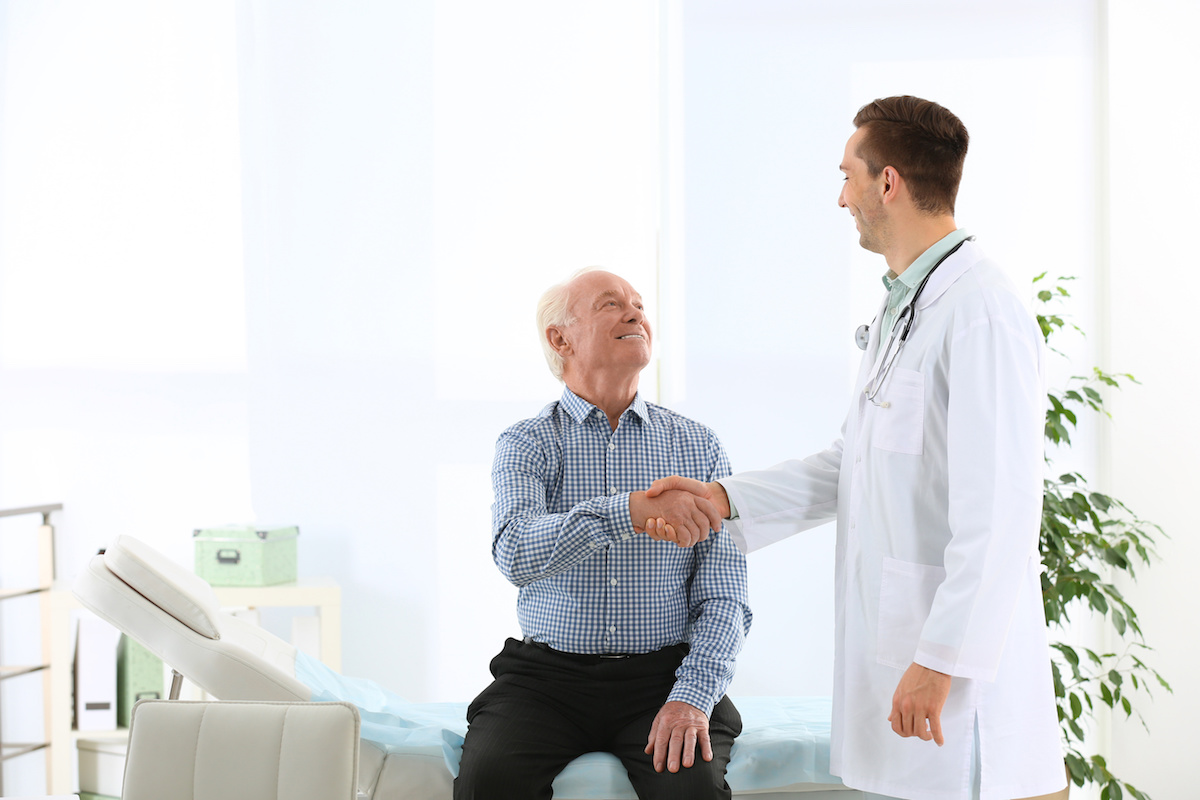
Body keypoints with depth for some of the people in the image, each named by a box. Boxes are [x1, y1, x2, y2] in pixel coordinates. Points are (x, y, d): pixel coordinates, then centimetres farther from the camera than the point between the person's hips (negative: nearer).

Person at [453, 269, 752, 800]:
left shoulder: (699, 447, 9)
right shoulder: (525, 444, 3)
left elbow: (723, 598, 3)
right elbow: (517, 554, -18)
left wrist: (692, 697, -15)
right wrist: (631, 511, -32)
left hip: (664, 675, 1)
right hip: (546, 676, 0)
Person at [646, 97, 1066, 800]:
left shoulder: (982, 313, -17)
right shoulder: (902, 307, 17)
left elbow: (999, 511, -22)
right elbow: (854, 465, 21)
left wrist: (941, 660, -22)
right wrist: (725, 499, 12)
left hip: (961, 641, -10)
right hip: (894, 631, 10)